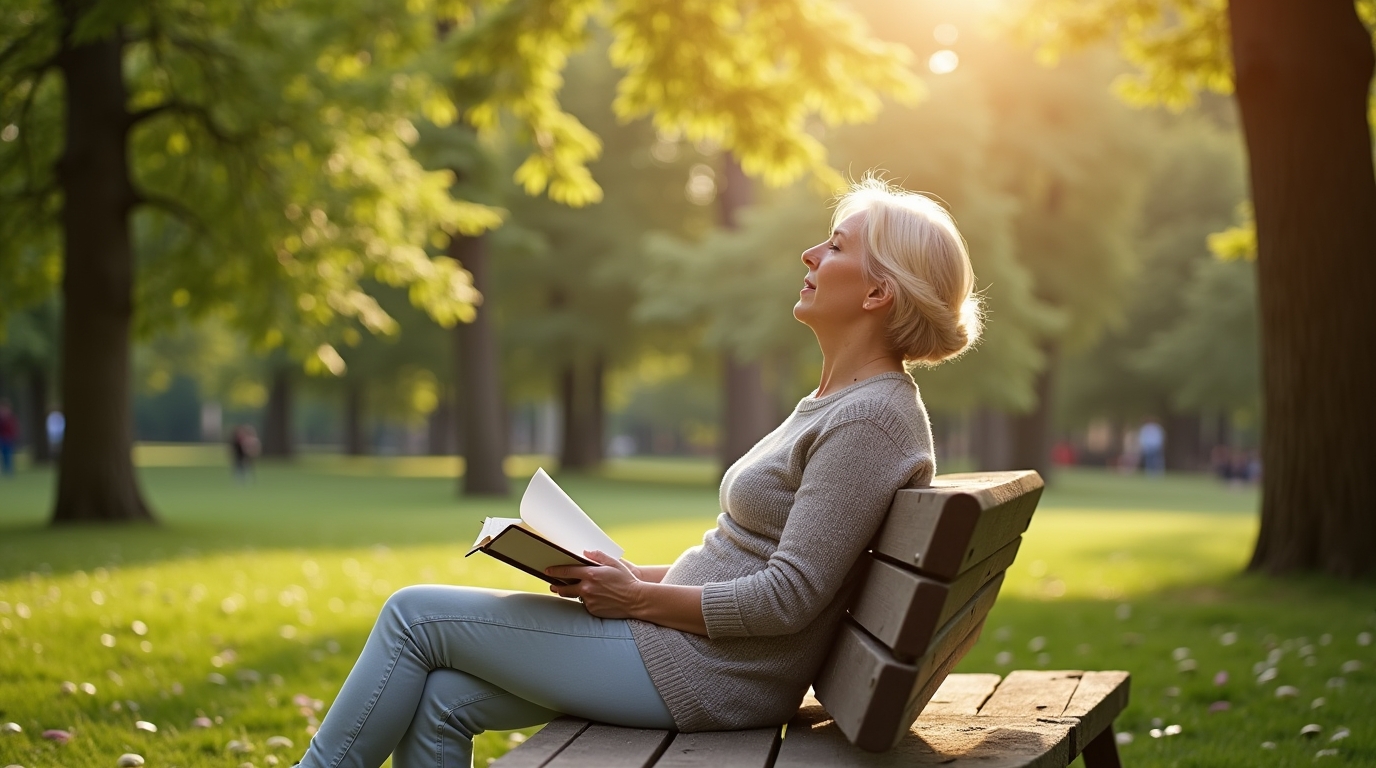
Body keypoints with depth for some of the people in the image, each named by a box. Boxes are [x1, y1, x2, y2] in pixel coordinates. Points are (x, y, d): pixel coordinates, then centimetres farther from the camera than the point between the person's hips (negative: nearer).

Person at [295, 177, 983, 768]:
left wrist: (641, 598, -13)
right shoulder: (832, 403, 15)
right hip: (690, 648, 9)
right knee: (442, 698, 3)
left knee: (416, 614, -3)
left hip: (701, 674, -9)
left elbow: (786, 598, -22)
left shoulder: (872, 419, -17)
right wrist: (640, 575, 9)